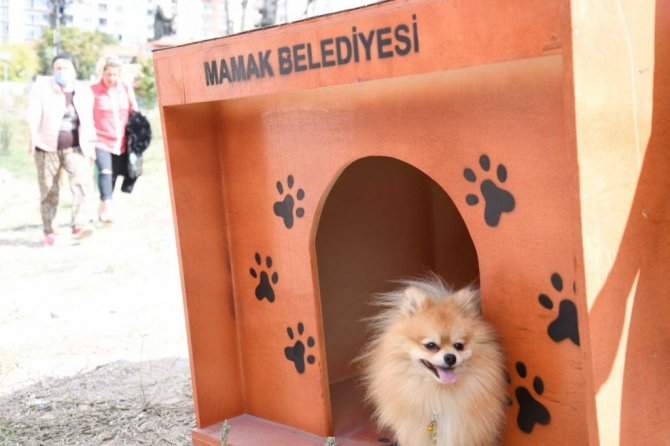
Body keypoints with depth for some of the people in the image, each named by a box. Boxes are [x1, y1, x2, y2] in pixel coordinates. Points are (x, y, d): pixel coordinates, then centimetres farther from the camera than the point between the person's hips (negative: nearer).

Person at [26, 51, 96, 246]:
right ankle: (49, 231, 13)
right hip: (48, 147, -1)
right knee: (49, 190, 2)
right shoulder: (42, 87, 0)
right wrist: (33, 137, -25)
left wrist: (91, 146, 14)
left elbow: (88, 121, 15)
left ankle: (79, 225, -21)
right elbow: (34, 113, -11)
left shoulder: (84, 92, 9)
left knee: (81, 181, -20)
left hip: (75, 147, 2)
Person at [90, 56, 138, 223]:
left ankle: (102, 209, 29)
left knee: (113, 175, 10)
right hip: (101, 141, -4)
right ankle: (107, 208, -27)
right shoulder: (93, 90, -5)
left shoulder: (126, 89, 6)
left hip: (121, 143, 4)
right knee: (105, 171, -23)